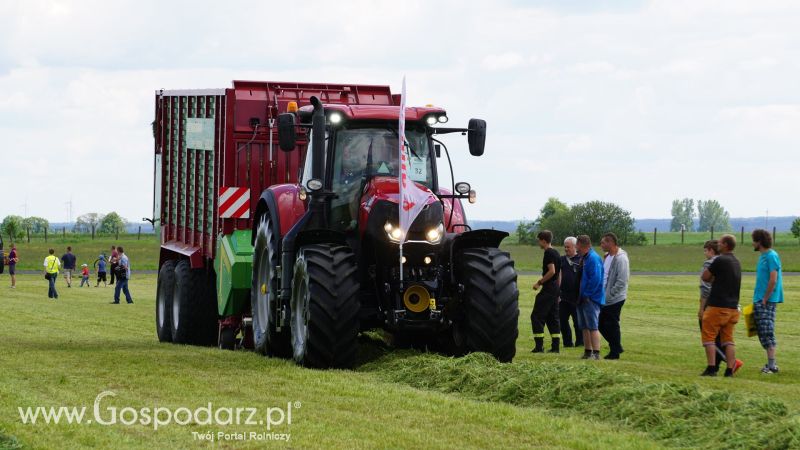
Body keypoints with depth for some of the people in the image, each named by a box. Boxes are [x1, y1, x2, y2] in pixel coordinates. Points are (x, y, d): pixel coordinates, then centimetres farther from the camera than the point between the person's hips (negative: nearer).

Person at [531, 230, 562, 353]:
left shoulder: (548, 253, -13)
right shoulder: (556, 253, 16)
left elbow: (551, 271, -22)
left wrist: (540, 282, -15)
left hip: (548, 288, -10)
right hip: (555, 288, 10)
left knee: (536, 316, -6)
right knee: (553, 317, 11)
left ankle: (539, 346, -10)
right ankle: (556, 346, 9)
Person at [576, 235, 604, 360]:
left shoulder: (593, 258, -15)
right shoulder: (585, 258, 15)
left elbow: (595, 279, -22)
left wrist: (586, 295, -17)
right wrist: (580, 295, 14)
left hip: (591, 298, -10)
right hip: (583, 298, 10)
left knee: (592, 326, -11)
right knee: (585, 327, 13)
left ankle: (596, 354, -11)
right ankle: (587, 352, 20)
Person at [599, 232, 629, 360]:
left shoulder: (621, 258, -16)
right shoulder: (607, 257, 12)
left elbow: (621, 282, -21)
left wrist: (609, 295, -19)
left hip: (615, 300, -9)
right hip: (605, 299, 9)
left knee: (611, 325, -2)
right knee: (601, 324, 11)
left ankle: (615, 352, 9)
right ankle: (616, 348, 24)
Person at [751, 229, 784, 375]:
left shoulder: (771, 256, -13)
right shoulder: (763, 256, 16)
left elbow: (773, 280, -19)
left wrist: (765, 299, -17)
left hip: (767, 301, -10)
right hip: (760, 300, 10)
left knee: (767, 333, -10)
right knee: (763, 334, 11)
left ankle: (772, 365, -10)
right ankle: (771, 363, 15)